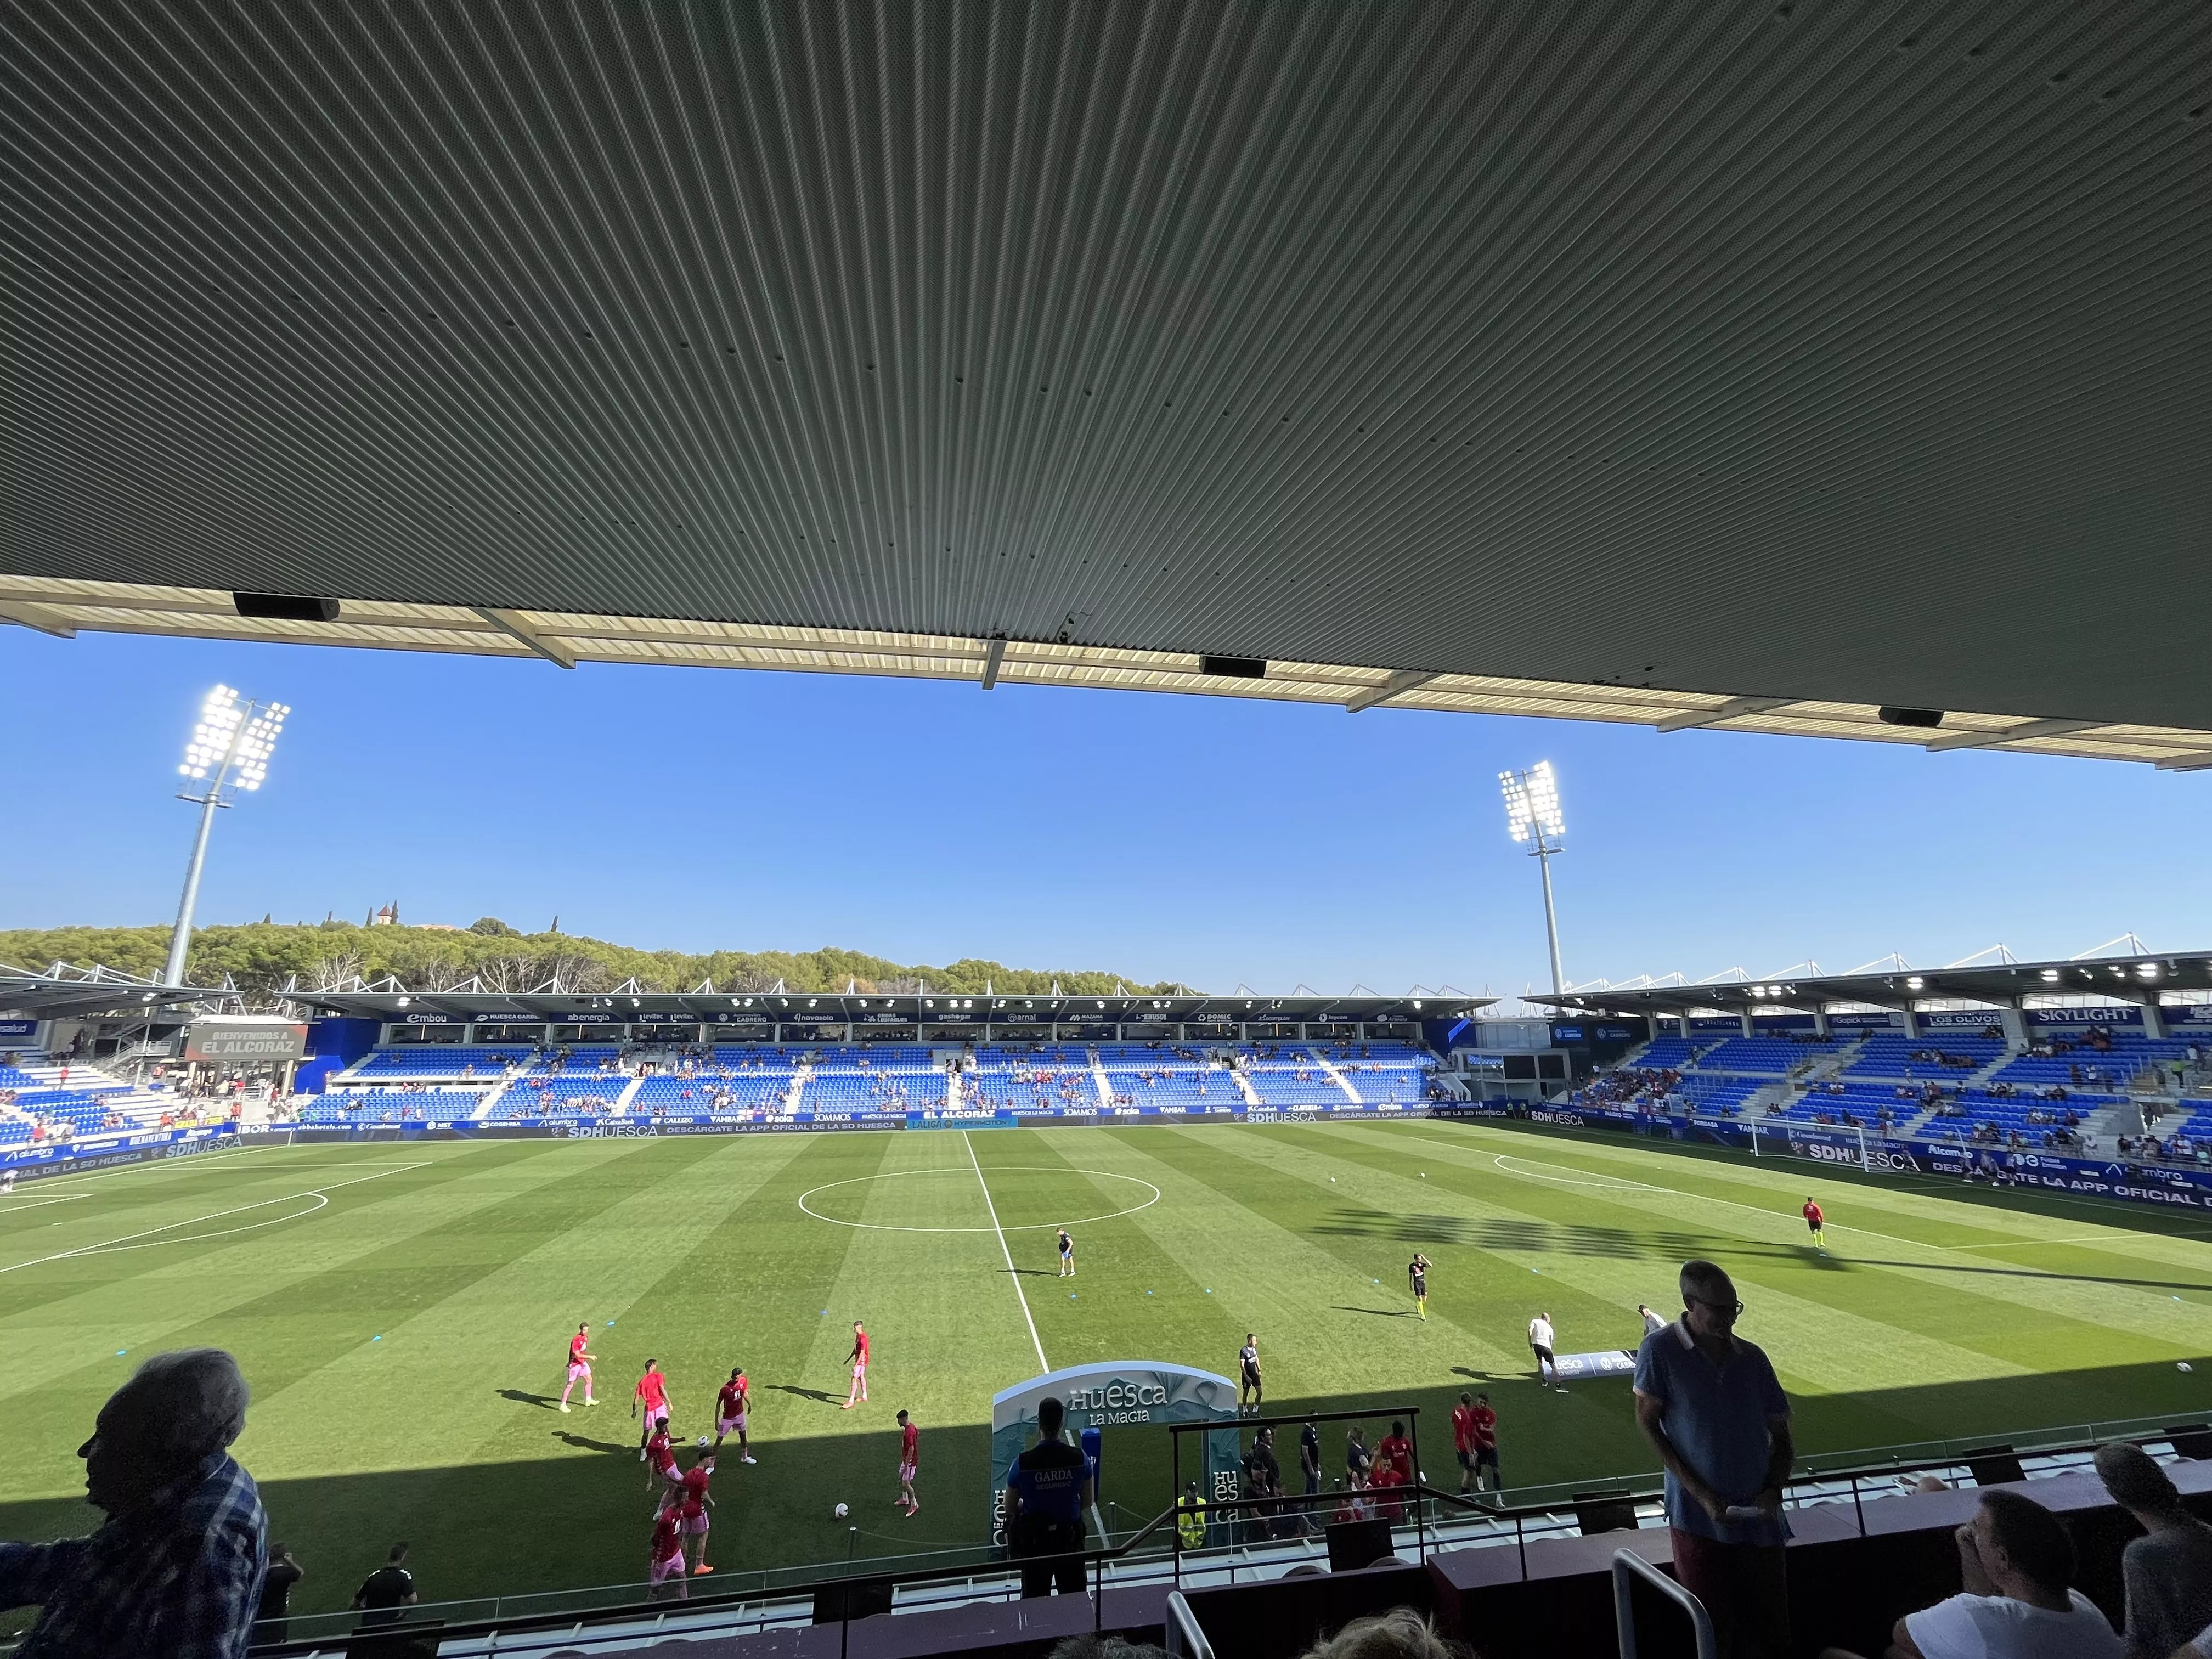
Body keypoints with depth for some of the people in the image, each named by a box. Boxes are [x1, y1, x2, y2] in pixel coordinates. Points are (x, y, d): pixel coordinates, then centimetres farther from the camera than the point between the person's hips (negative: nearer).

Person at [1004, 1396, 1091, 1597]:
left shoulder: (1023, 1463, -20)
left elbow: (1010, 1508, -5)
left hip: (1035, 1542, -1)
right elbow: (1087, 1503, -1)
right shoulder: (1079, 1458, -16)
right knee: (1076, 1601, 18)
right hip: (1070, 1540, 1)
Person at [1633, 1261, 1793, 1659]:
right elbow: (1647, 1422, -9)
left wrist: (1775, 1488, -6)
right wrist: (1700, 1493, -13)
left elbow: (1780, 1431, 10)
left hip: (1759, 1515, 4)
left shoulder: (1752, 1357, 1)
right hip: (1698, 1516, -3)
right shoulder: (1660, 1350, -13)